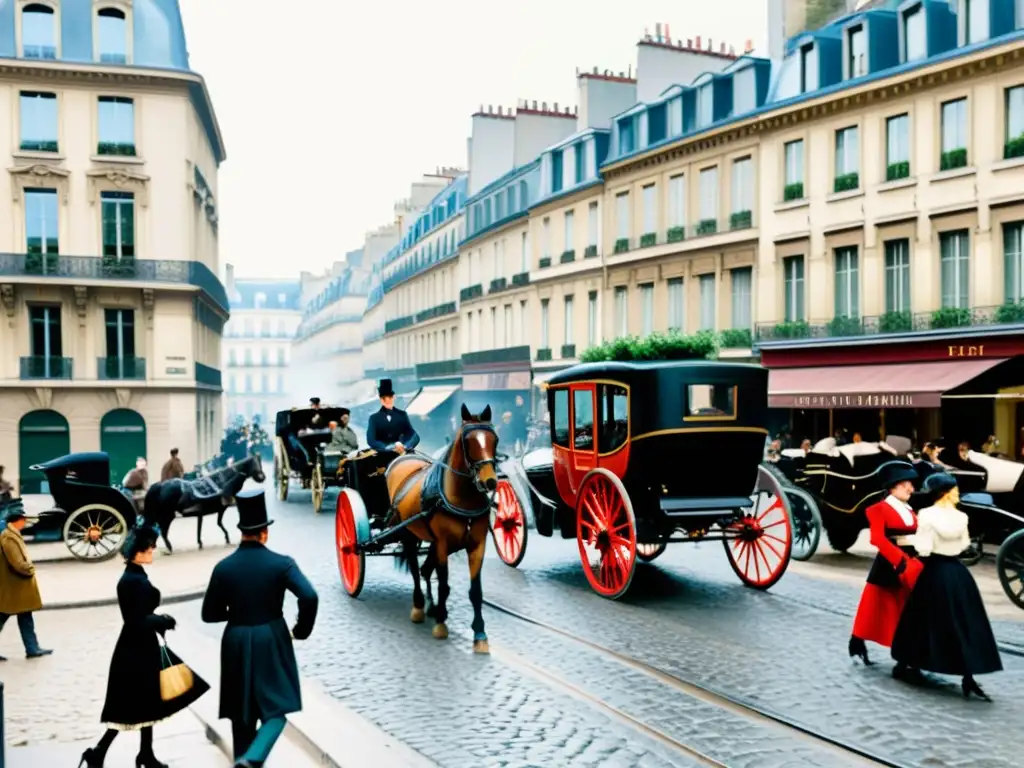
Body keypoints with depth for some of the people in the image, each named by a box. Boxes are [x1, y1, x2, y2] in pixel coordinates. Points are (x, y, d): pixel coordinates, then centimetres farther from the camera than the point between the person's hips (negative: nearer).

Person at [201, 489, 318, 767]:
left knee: (241, 711, 17)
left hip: (236, 643, 3)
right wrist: (302, 629, -6)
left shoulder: (223, 568, -3)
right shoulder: (281, 564, -11)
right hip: (271, 642, -3)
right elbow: (309, 596, -23)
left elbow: (209, 614, 2)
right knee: (275, 710, 5)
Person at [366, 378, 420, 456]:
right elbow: (371, 441, -6)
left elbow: (415, 436, 3)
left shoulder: (402, 415, 9)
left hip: (401, 454, 2)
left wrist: (405, 447, -18)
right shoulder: (374, 418, 5)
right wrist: (390, 448, -19)